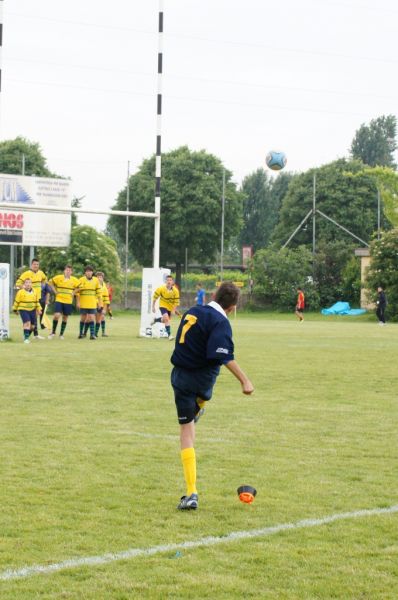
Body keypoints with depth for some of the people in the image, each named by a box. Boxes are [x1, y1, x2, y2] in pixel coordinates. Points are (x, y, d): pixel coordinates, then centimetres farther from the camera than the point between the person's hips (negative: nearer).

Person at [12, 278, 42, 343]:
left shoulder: (34, 292, 5)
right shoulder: (20, 292, -7)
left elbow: (37, 301, 15)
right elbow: (16, 301, 1)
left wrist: (39, 309, 11)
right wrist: (15, 309, 7)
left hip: (32, 310, 5)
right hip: (23, 310, -5)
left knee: (32, 325, 4)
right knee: (27, 323, -20)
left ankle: (27, 336, 25)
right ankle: (26, 338, -15)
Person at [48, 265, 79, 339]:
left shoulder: (74, 280, -1)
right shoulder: (58, 278, -5)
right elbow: (51, 282, 9)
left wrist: (73, 293, 1)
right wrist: (55, 291, 1)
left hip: (68, 301, 2)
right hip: (59, 300, -2)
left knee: (65, 318, 6)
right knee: (57, 315, -15)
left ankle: (61, 334, 19)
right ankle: (53, 332, 3)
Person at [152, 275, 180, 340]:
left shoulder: (175, 291, -18)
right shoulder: (161, 289, -21)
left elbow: (176, 301, -10)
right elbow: (155, 297, -7)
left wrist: (174, 310, -15)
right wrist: (153, 306, -5)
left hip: (170, 307, 3)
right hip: (163, 305, -3)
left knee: (165, 320, 15)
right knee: (166, 318, -23)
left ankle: (155, 320, 48)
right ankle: (169, 334, -16)